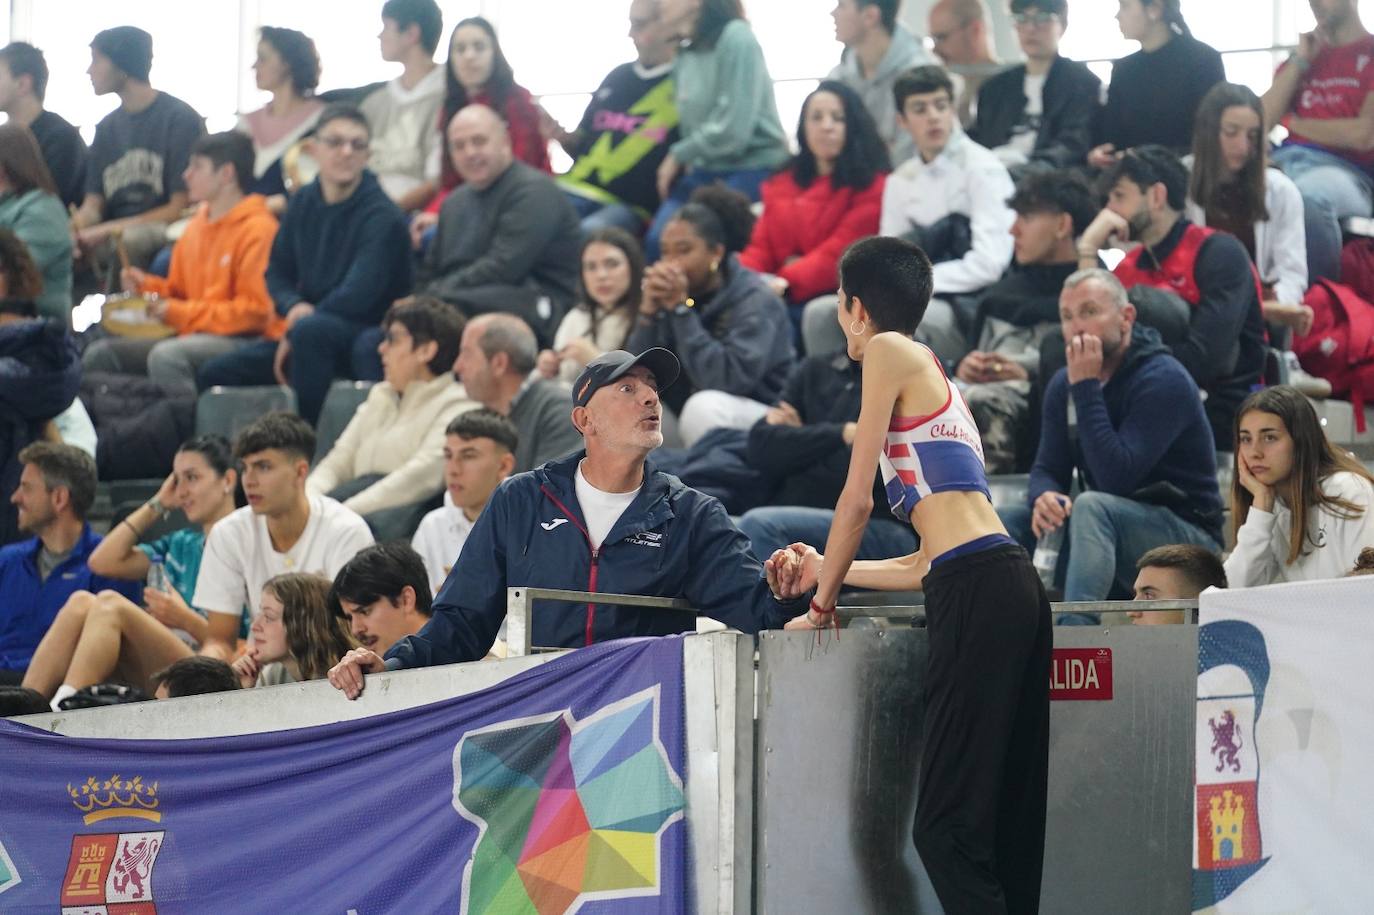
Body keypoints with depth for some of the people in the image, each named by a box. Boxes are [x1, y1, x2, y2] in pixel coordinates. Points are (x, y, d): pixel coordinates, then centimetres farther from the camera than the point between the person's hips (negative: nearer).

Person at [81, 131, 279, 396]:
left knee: (166, 356, -37)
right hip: (192, 335, 9)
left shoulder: (258, 230, -9)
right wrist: (148, 286, 3)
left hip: (243, 341, -9)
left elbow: (255, 310, -15)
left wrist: (180, 313, -15)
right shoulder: (195, 227, 18)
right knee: (100, 354, -5)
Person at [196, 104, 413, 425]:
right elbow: (277, 272, 15)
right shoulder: (303, 203, 8)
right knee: (214, 374, -7)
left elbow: (358, 296, -19)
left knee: (310, 331, -39)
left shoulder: (381, 216, -12)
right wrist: (294, 307, -8)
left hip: (366, 340, -7)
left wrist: (298, 325, -12)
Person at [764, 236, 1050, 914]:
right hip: (1011, 589, 9)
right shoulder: (934, 379, 29)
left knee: (948, 824, -12)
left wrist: (822, 603, 11)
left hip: (977, 595, -9)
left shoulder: (889, 351, 4)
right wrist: (829, 570, 39)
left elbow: (858, 497, 0)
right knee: (1006, 819, 7)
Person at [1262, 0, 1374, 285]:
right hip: (1287, 161, 5)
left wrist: (1296, 123, 6)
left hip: (1347, 169, -5)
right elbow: (1260, 120, 13)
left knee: (1307, 198, -41)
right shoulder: (1307, 51, 24)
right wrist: (1299, 62, 8)